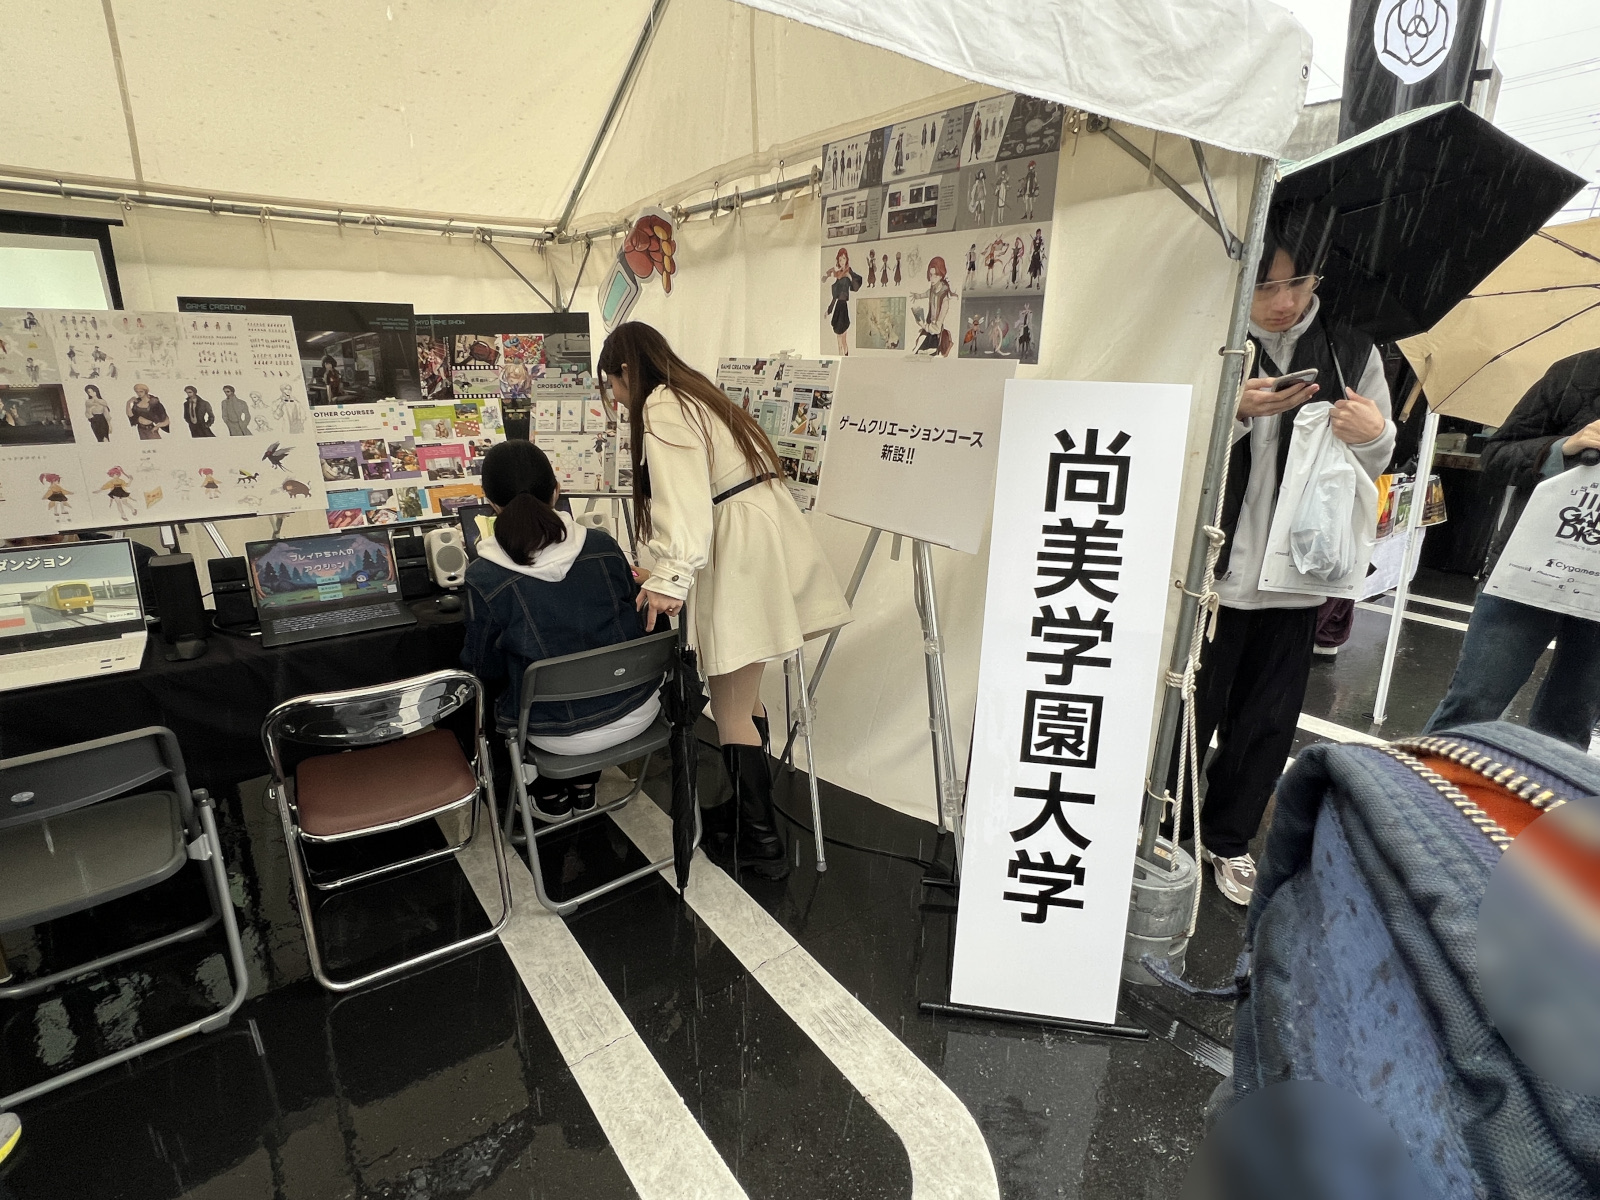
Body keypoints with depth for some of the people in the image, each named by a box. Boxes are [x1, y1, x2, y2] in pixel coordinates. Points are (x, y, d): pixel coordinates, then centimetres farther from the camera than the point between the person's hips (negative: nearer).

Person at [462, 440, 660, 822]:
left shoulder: (484, 579, -19)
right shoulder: (603, 546, -10)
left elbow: (486, 668, -3)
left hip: (563, 736, -2)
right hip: (638, 712, 3)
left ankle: (551, 796, 36)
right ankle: (584, 788, 43)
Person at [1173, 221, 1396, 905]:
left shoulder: (1352, 350, 3)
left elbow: (1371, 465, 12)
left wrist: (1373, 435, -10)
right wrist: (1235, 412, -22)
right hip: (1211, 563, -3)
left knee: (1268, 720, 14)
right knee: (1192, 708, 7)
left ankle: (1227, 838, 36)